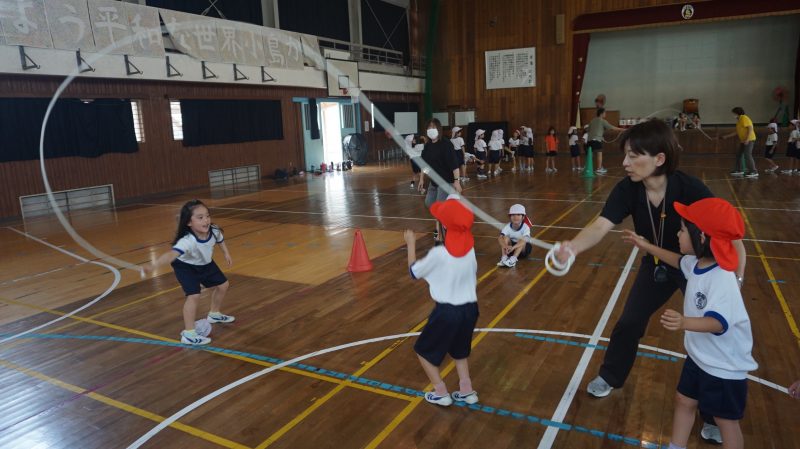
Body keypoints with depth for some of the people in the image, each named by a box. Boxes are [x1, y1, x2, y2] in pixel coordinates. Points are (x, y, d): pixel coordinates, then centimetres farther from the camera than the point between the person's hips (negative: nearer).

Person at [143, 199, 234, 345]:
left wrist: (226, 254, 7)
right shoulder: (187, 241, -44)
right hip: (186, 267, -7)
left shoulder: (214, 230, -26)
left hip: (205, 264, 7)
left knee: (223, 285, 16)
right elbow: (172, 253, -60)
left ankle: (214, 314, 43)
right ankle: (188, 334, -9)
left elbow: (220, 240, 0)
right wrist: (154, 265, -76)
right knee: (193, 295, -22)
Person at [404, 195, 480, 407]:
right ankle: (467, 390, 28)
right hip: (470, 308, 6)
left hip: (447, 311, -6)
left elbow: (414, 271, -4)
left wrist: (411, 244, 8)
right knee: (459, 350, 29)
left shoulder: (438, 254, -21)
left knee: (423, 350, 17)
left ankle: (441, 393, 19)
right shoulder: (470, 249, -6)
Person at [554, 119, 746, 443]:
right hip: (656, 266, 3)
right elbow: (601, 226, -34)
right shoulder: (627, 190, -23)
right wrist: (572, 247, -53)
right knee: (629, 322, 10)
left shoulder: (690, 189, -33)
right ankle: (610, 377, 36)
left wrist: (737, 278, -29)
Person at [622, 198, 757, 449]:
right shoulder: (697, 264, -4)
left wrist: (685, 323, -60)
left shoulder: (722, 280, -33)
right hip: (698, 356, 9)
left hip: (724, 366, -9)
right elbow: (679, 261, 20)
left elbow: (718, 322, -43)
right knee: (684, 401, 21)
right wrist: (646, 246, 22)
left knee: (725, 420, 9)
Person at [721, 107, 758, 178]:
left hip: (749, 140, -10)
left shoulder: (744, 118, -11)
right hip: (743, 140, 10)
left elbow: (750, 128, -20)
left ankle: (754, 172, -14)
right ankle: (739, 170, 20)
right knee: (738, 155, 12)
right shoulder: (739, 120, 17)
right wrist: (727, 136, 24)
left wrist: (747, 139, -26)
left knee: (747, 155, -15)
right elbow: (737, 132, 24)